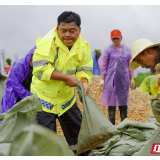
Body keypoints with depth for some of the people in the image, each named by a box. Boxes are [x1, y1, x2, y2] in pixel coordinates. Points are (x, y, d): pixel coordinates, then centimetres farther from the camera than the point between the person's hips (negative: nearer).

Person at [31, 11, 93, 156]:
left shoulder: (83, 45, -4)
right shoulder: (48, 42, -22)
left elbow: (84, 69, 0)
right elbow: (40, 69, -27)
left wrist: (84, 82, -23)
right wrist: (67, 77, -29)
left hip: (66, 97, 6)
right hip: (44, 96, -5)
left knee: (78, 130, 18)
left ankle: (85, 153, 38)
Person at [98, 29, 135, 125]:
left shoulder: (127, 50, 7)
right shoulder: (108, 50, 1)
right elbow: (103, 65, 3)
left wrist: (132, 79, 7)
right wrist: (102, 79, -1)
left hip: (123, 79, 1)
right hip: (111, 79, -1)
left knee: (123, 102, 3)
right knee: (111, 101, 2)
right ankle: (112, 124, 10)